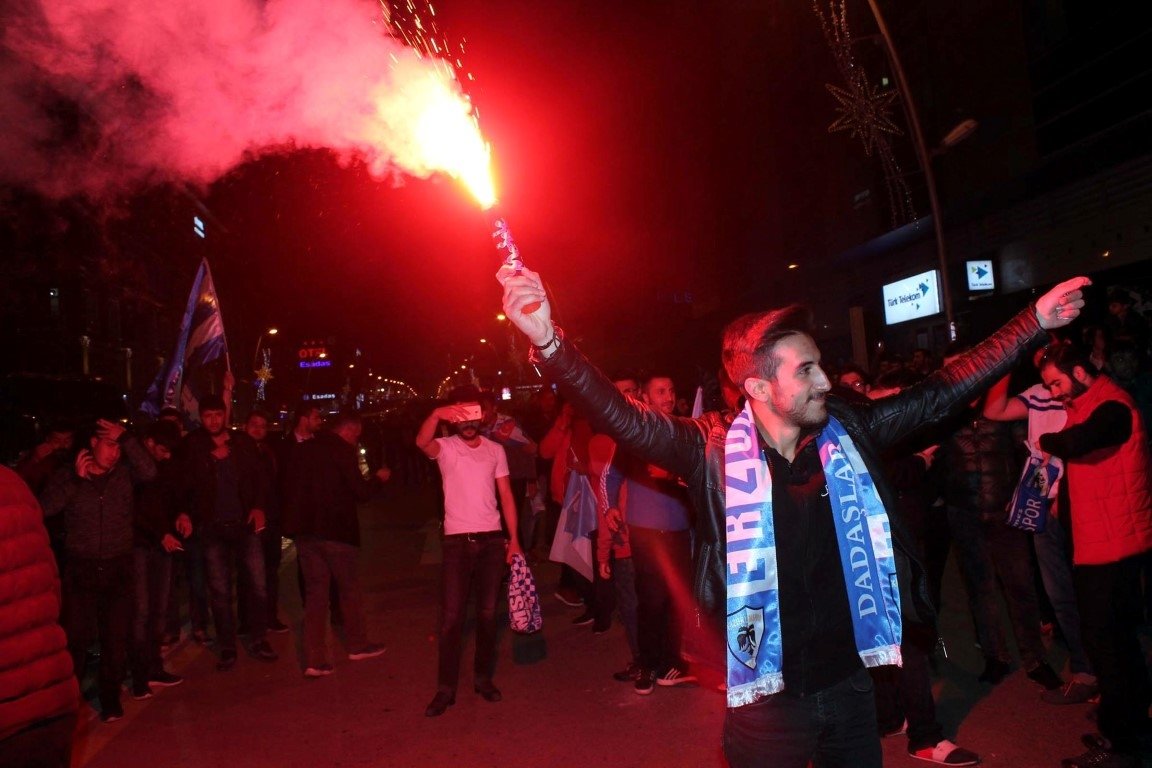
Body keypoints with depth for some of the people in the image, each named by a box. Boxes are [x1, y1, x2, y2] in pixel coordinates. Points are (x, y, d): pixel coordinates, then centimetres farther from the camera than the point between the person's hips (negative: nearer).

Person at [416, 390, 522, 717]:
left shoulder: (495, 450, 8)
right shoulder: (446, 448, -1)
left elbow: (506, 495, 9)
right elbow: (422, 442, -25)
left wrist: (514, 539, 2)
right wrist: (437, 414, -46)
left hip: (492, 540, 2)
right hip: (457, 542, -2)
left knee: (487, 613, 10)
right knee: (451, 617, -1)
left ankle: (484, 678, 24)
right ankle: (446, 689, 10)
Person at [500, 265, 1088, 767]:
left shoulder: (848, 433, -3)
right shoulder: (714, 452, -16)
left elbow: (942, 393, 3)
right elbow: (626, 420, -26)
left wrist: (1034, 322, 3)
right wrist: (549, 342, -40)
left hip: (848, 681, 4)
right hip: (767, 697, -4)